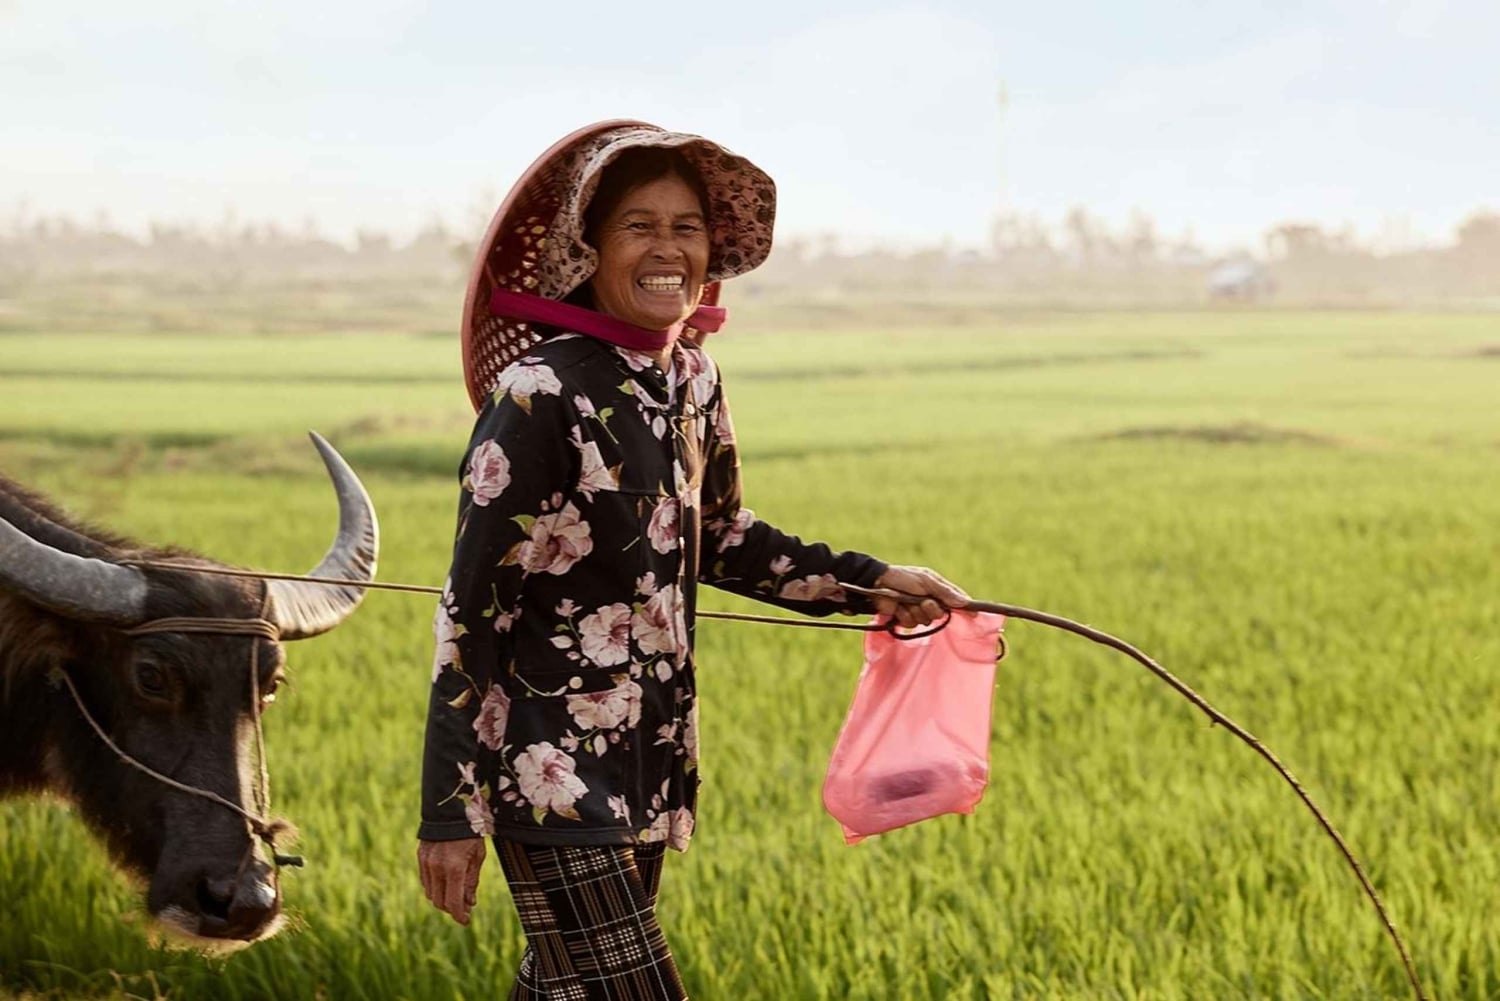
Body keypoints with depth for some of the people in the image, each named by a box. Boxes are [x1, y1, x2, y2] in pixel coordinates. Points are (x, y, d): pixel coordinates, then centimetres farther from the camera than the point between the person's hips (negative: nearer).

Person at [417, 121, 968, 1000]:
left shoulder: (693, 382, 5)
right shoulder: (542, 395, -16)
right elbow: (471, 608, -14)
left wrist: (873, 581, 17)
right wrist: (449, 810, -16)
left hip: (649, 761, 7)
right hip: (548, 768, -7)